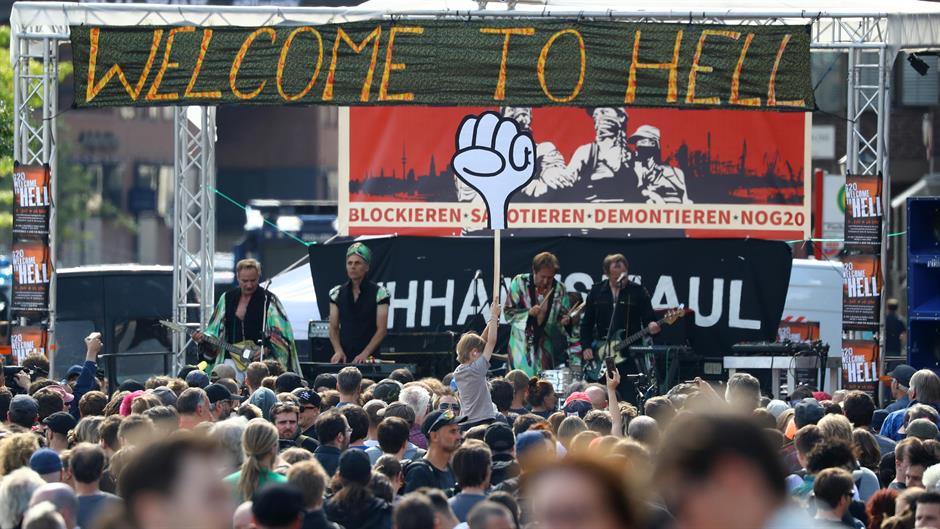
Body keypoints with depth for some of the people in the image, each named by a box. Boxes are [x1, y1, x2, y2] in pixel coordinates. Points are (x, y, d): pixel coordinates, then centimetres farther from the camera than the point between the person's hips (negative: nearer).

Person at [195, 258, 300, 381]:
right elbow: (215, 329, 17)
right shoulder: (227, 298, 11)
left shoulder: (268, 300, -1)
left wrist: (267, 348, -19)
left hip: (258, 361, -3)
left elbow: (282, 334, -5)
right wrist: (203, 337, -2)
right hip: (232, 359, 3)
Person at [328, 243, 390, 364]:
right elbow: (333, 328, 11)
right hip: (344, 358, 3)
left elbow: (382, 330, -5)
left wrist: (365, 354, -16)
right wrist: (338, 351, -7)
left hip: (369, 358, -3)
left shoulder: (379, 293, -1)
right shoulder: (336, 293, 10)